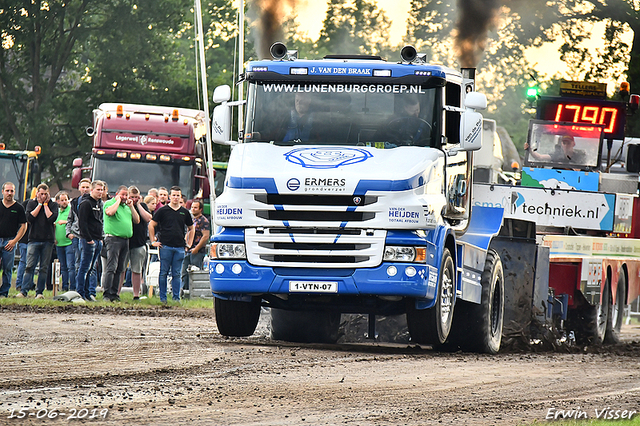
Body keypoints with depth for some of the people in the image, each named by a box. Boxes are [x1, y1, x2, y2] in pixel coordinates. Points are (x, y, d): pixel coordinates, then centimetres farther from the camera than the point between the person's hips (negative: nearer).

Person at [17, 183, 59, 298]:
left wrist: (45, 204, -4)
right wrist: (40, 204, -4)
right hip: (34, 239, -1)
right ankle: (23, 291, -13)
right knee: (29, 266, -9)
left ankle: (39, 292, 7)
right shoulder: (31, 203, 8)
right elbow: (29, 217, -8)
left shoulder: (53, 204, 6)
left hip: (48, 240, 1)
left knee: (44, 268, 2)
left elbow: (52, 218, -10)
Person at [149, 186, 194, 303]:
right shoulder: (163, 211, 3)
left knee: (177, 274, 4)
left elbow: (191, 228, 25)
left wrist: (189, 243, 15)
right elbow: (151, 225, 5)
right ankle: (163, 298, 4)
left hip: (180, 248, 2)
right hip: (165, 246, -2)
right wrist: (153, 241, 0)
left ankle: (176, 298, 7)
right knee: (164, 273, 0)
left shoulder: (185, 212, 12)